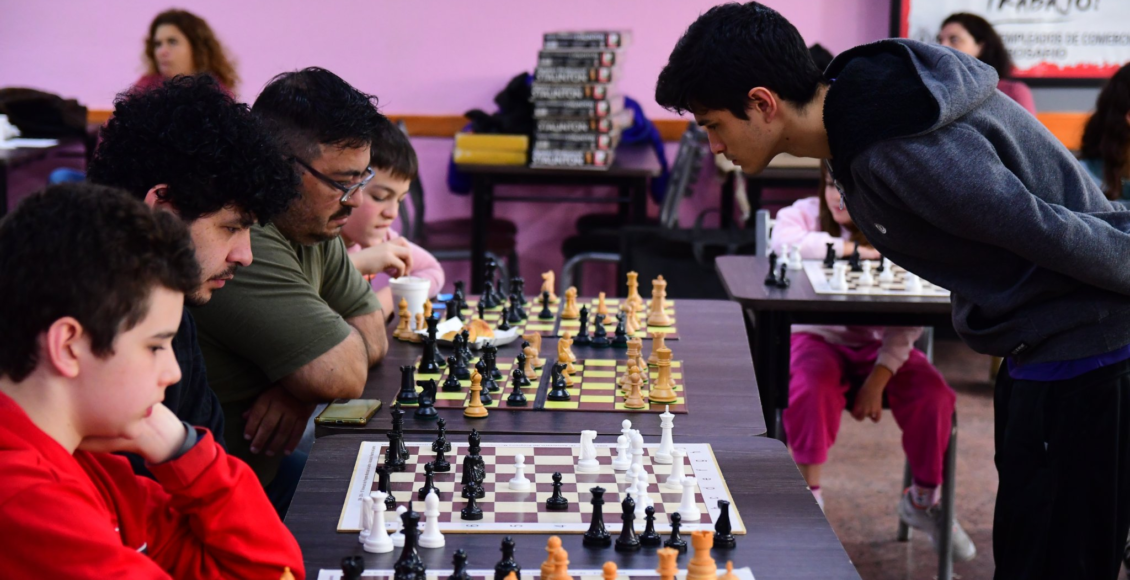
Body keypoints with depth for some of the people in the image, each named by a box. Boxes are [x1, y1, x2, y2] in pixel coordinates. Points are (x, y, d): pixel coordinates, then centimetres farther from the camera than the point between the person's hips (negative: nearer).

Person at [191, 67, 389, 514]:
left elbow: (373, 331, 11)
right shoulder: (245, 242, -26)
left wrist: (300, 390, -10)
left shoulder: (310, 225, 5)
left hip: (259, 470, 9)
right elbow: (343, 375, -27)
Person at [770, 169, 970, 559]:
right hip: (819, 337, -1)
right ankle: (809, 496, -17)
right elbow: (783, 242, -31)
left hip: (881, 344, 2)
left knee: (935, 397, -21)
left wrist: (879, 379, -20)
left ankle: (924, 499, 4)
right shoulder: (806, 214, -4)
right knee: (813, 388, -34)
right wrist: (855, 249, -25)